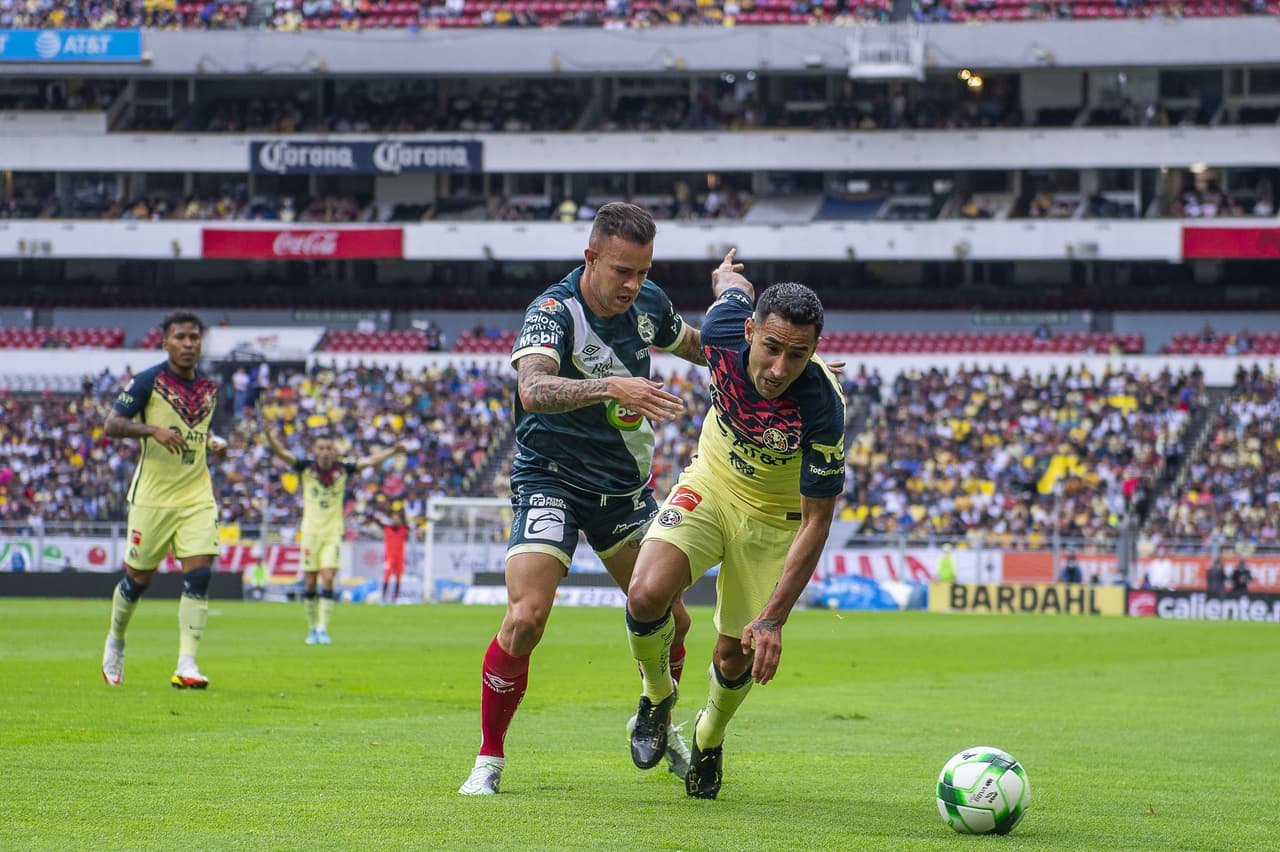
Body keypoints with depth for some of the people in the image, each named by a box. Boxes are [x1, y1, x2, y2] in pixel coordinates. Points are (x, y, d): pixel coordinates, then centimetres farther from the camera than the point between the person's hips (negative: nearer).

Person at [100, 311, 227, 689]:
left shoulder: (210, 387, 9)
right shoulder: (148, 381, -8)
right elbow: (111, 424, -12)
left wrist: (214, 442, 4)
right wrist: (153, 430, -27)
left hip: (197, 497, 4)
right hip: (152, 497, -4)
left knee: (199, 576, -12)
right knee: (138, 578, 6)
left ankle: (186, 665, -12)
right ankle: (115, 641, 34)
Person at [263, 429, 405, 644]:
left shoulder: (343, 469, 0)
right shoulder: (306, 468, -3)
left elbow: (369, 460, 0)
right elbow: (281, 453, -12)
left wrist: (392, 451, -13)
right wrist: (269, 435, -29)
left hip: (333, 532, 0)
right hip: (311, 531, 0)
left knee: (327, 579, -12)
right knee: (310, 582, 2)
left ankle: (323, 629, -9)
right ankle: (312, 628, 17)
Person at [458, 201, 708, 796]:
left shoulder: (649, 303, -2)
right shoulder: (553, 311, -23)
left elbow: (691, 343, 22)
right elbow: (532, 389, -43)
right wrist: (610, 387, -55)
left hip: (626, 485, 6)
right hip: (551, 480, -6)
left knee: (669, 619, 9)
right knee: (526, 616, -23)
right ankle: (489, 759, -7)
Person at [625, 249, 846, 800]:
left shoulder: (822, 409, -35)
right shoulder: (725, 333, -27)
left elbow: (817, 521, -27)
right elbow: (733, 285, -1)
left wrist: (773, 619, -32)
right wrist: (728, 274, 26)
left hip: (774, 516, -2)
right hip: (709, 485, 2)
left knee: (735, 659, 1)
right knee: (646, 594, -23)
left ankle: (710, 735, 37)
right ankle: (657, 693, 10)